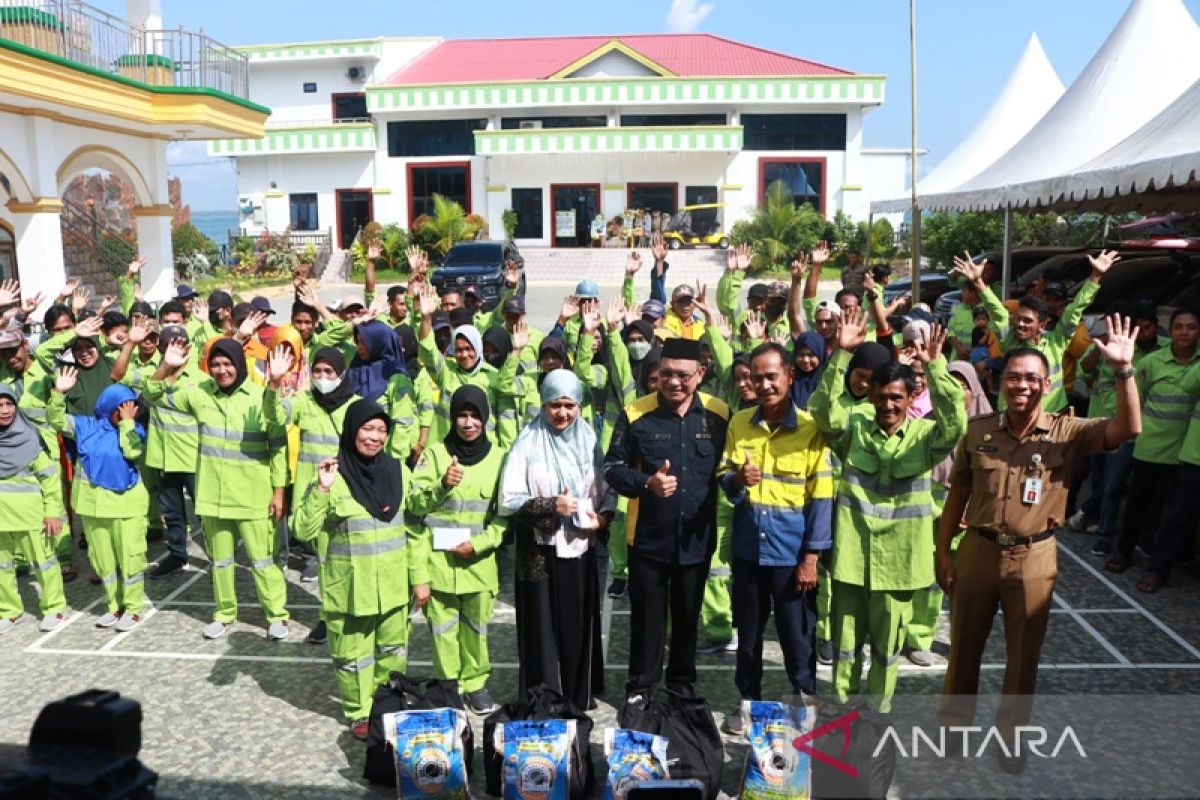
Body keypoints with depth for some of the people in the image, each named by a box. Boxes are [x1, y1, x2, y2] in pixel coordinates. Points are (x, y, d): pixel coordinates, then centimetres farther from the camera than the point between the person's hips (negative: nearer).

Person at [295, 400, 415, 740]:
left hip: (391, 584, 4)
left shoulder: (397, 471, 0)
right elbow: (303, 531, -14)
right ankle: (359, 714, 31)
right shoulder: (333, 476, -11)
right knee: (353, 654, 10)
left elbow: (413, 528, 8)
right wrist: (320, 489, -26)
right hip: (349, 585, -3)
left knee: (393, 650, 18)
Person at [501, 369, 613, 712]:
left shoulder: (588, 439, 6)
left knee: (579, 627, 10)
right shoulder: (528, 443, -6)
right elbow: (509, 501, -8)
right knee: (542, 629, 2)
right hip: (541, 551, -3)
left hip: (580, 549, 4)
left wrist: (604, 515, -5)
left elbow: (605, 489, 14)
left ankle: (578, 700, 26)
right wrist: (551, 505, -18)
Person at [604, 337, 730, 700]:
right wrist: (647, 483, -21)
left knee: (688, 615, 18)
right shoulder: (635, 414, -9)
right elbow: (613, 468, -6)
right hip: (648, 536, -2)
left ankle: (682, 683, 37)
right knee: (646, 615, 10)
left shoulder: (719, 414, -3)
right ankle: (641, 686, 28)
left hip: (697, 537, 2)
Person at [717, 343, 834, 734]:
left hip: (792, 553, -3)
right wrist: (736, 479, -17)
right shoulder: (739, 423, 3)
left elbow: (821, 497, -8)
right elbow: (722, 477, 7)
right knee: (747, 634, 17)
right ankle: (748, 702, 35)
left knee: (798, 638, 7)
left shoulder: (811, 428, -8)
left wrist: (811, 556, -11)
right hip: (748, 550, 4)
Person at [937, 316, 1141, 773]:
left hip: (1034, 557, -1)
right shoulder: (978, 430, -5)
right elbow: (957, 495, 1)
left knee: (1024, 653, 14)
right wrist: (943, 551, 3)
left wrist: (1123, 370, -34)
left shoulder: (1067, 432, -8)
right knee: (964, 645, 15)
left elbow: (1128, 430, -23)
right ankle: (955, 721, 36)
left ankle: (1010, 734, 34)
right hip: (977, 550, 1)